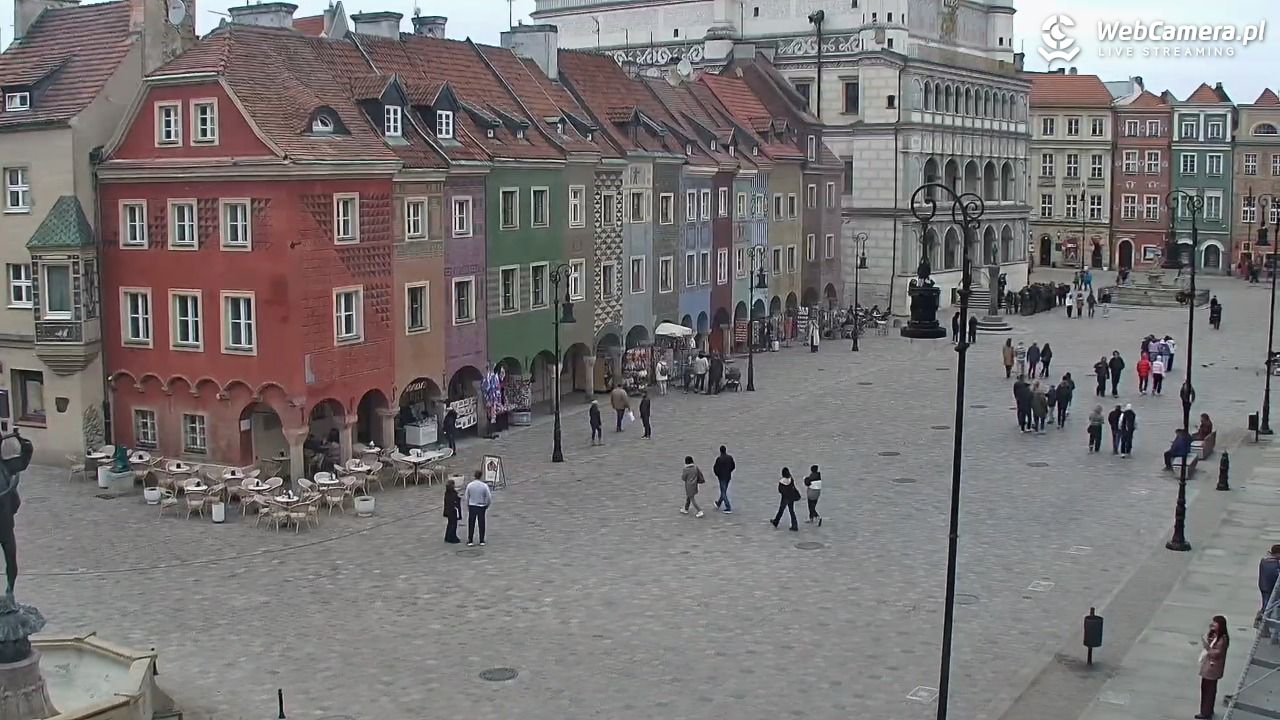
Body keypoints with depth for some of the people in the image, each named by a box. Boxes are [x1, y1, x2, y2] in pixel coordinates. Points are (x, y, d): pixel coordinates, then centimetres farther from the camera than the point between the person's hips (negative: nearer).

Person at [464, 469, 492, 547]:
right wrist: (487, 505, 11)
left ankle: (470, 541, 12)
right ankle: (482, 541, 16)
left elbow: (467, 496, 0)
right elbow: (489, 497, -8)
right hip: (481, 506, -1)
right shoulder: (484, 485, -13)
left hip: (471, 506, 1)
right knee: (481, 524, 10)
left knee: (471, 524, 9)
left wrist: (468, 506, 15)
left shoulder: (469, 485, -9)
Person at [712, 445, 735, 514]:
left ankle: (728, 508, -5)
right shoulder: (730, 457, -3)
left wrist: (717, 474, 3)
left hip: (722, 477, -6)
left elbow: (715, 468, -16)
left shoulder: (719, 458, -19)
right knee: (724, 491, 21)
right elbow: (733, 466, 7)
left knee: (723, 492, 0)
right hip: (728, 476, 6)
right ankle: (719, 503, 42)